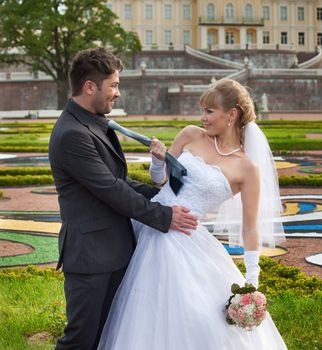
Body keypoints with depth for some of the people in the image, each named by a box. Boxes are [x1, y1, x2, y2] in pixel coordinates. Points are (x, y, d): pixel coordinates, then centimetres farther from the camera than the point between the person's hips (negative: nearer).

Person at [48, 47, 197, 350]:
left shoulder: (95, 124, 10)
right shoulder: (72, 134, -21)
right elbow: (111, 190, -20)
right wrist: (163, 217, -13)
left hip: (113, 251, 9)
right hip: (91, 255, -9)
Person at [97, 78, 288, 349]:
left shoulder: (247, 169, -6)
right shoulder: (191, 135, 3)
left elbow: (250, 228, -3)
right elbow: (159, 177, 12)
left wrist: (252, 282, -4)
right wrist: (158, 158, -10)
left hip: (186, 243, -4)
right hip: (150, 228, 4)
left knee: (201, 322, -1)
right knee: (148, 316, 12)